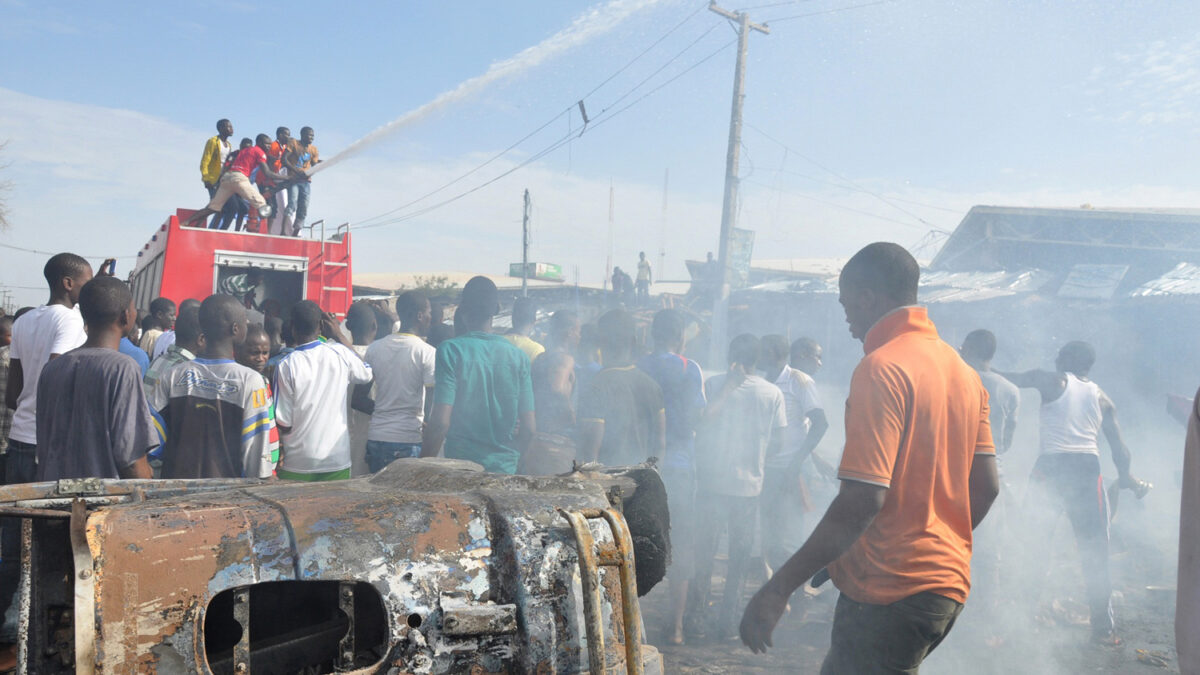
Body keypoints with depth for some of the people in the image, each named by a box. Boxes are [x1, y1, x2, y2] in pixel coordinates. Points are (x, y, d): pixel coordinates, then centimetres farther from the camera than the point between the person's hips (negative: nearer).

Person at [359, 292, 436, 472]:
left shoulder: (374, 348, 5)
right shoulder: (427, 352, -9)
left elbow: (360, 397, 8)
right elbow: (431, 404, -13)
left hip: (375, 438, 5)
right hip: (409, 439, -5)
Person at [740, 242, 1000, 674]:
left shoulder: (881, 368, -17)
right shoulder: (963, 371, 11)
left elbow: (863, 499, -24)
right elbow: (985, 486, 12)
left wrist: (778, 587, -20)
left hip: (890, 593, -9)